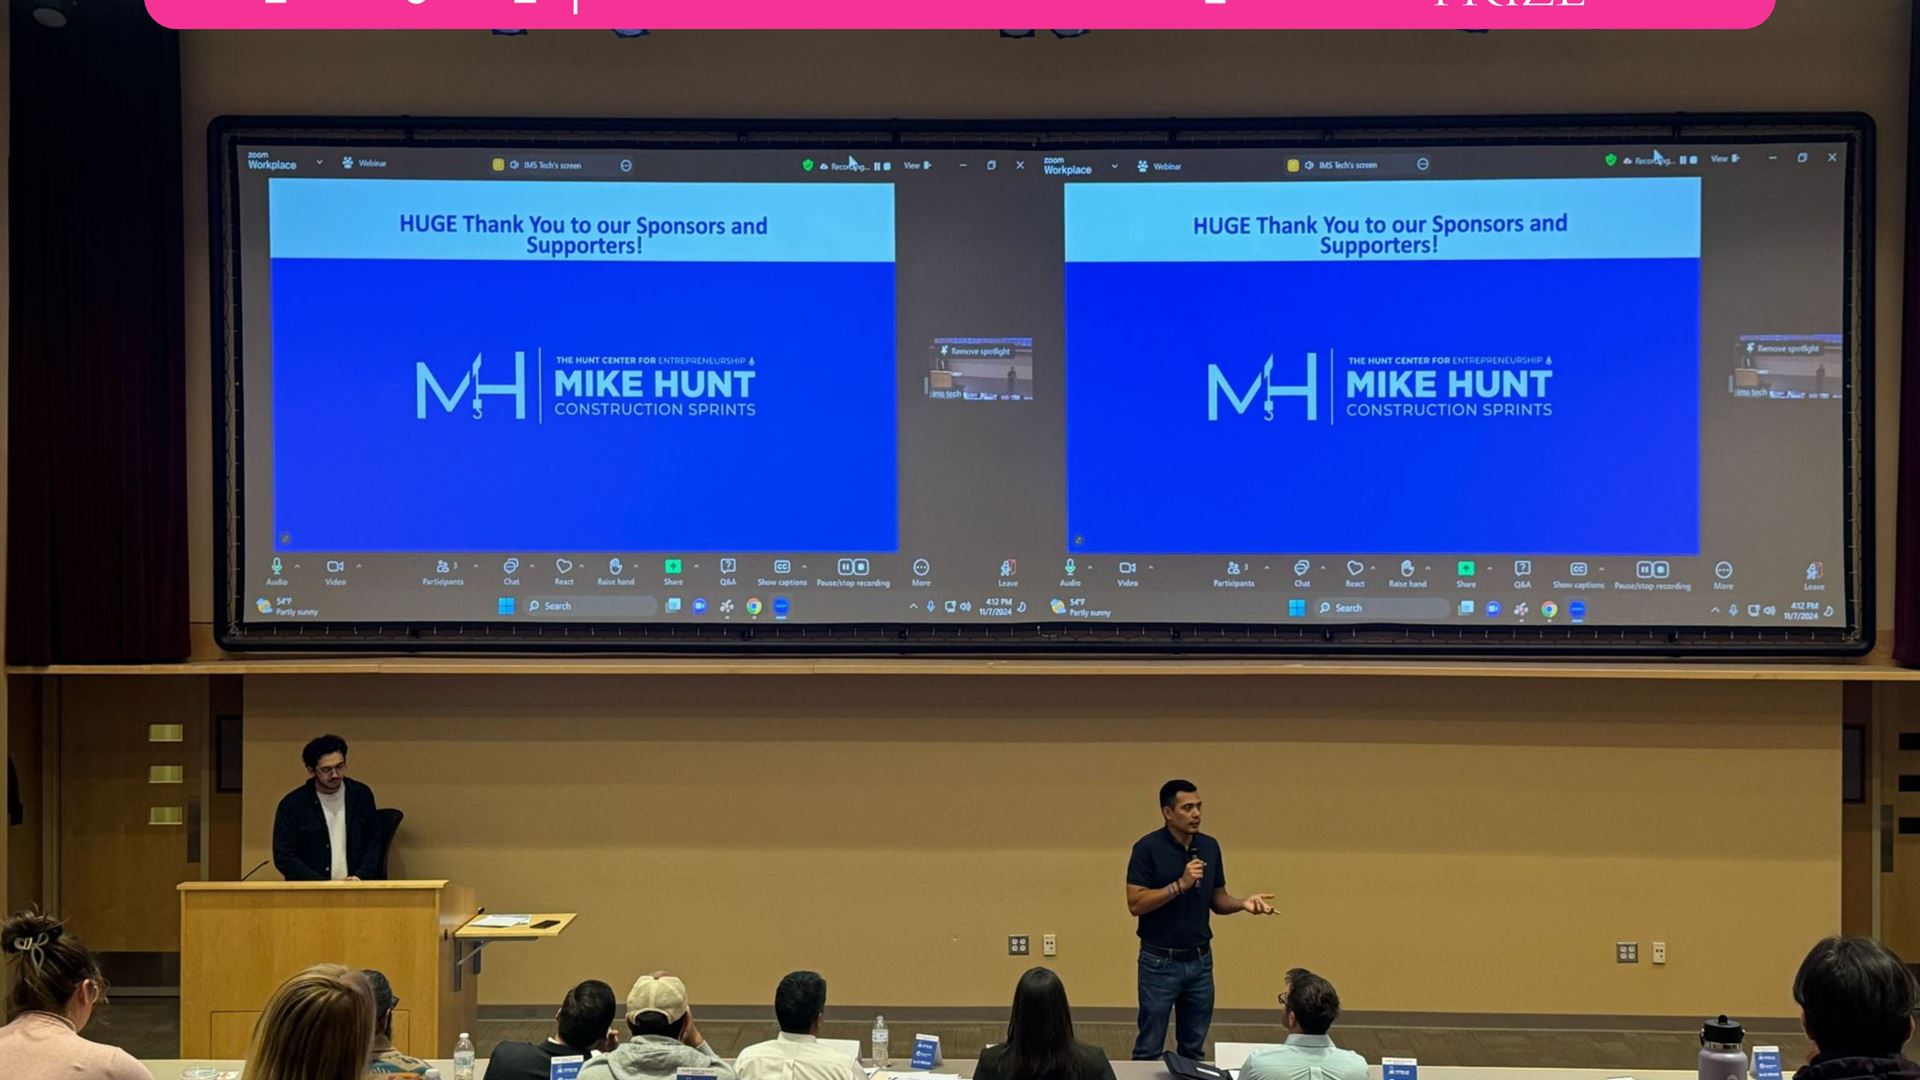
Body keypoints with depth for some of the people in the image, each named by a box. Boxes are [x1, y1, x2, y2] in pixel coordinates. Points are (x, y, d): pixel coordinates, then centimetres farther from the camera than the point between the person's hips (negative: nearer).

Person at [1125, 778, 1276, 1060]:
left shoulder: (1210, 847, 4)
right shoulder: (1147, 848, -13)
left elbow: (1217, 900, 10)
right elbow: (1135, 904, -18)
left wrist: (1243, 903, -10)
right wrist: (1180, 884, -25)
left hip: (1199, 960, 5)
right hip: (1160, 961, -5)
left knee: (1193, 1048, 12)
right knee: (1149, 1048, 1)